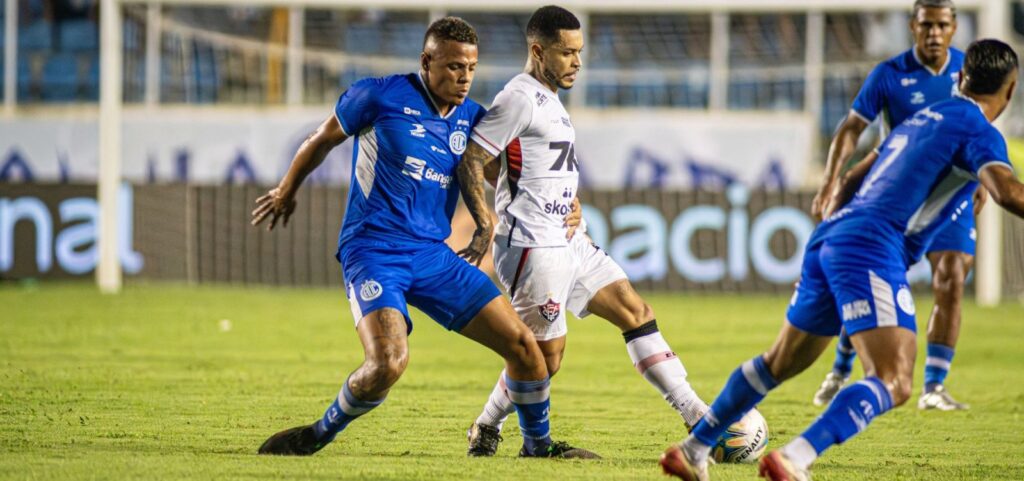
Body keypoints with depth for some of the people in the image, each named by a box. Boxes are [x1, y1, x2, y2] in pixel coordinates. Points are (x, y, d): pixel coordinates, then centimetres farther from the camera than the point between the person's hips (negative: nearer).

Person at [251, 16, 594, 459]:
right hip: (373, 251, -5)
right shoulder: (381, 95, -7)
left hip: (433, 256, 6)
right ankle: (320, 435, -3)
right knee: (389, 363, -28)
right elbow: (322, 140, 8)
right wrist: (286, 192, 22)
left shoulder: (472, 118, 8)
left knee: (523, 344, -2)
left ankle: (538, 444, 21)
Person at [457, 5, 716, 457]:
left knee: (635, 312, 6)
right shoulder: (520, 98, -13)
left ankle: (696, 416, 6)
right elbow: (470, 163, -17)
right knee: (546, 355, -5)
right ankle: (485, 432, 15)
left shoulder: (547, 98, 17)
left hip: (568, 243, 10)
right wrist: (485, 227, -26)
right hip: (535, 247, -10)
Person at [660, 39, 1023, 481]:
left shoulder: (921, 118, 24)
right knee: (893, 385, -17)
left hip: (830, 237, 9)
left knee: (777, 364, 24)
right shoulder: (978, 131, -2)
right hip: (874, 248, -9)